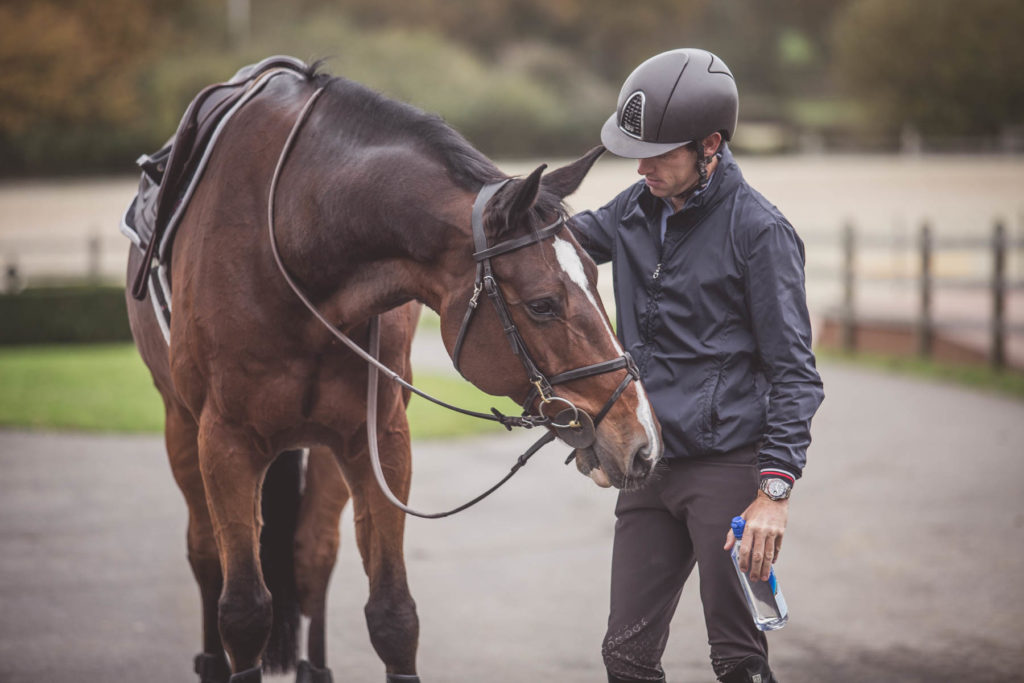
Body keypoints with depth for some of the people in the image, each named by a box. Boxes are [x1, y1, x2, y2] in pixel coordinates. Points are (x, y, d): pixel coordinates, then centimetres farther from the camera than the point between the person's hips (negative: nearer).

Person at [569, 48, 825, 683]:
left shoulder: (758, 230, -10)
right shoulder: (636, 211, 10)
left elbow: (793, 370, -11)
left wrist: (775, 491, -19)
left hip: (728, 466, -7)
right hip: (649, 465, 7)